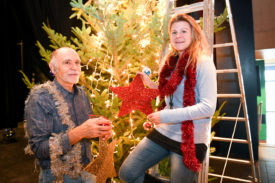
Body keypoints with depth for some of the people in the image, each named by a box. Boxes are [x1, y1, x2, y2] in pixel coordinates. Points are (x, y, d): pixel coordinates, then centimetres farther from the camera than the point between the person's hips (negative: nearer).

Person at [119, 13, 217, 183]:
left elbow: (208, 107, -20)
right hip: (165, 131, 6)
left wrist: (165, 116, -22)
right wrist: (152, 85, 5)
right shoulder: (172, 62, 8)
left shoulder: (203, 62, -12)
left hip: (191, 139, -6)